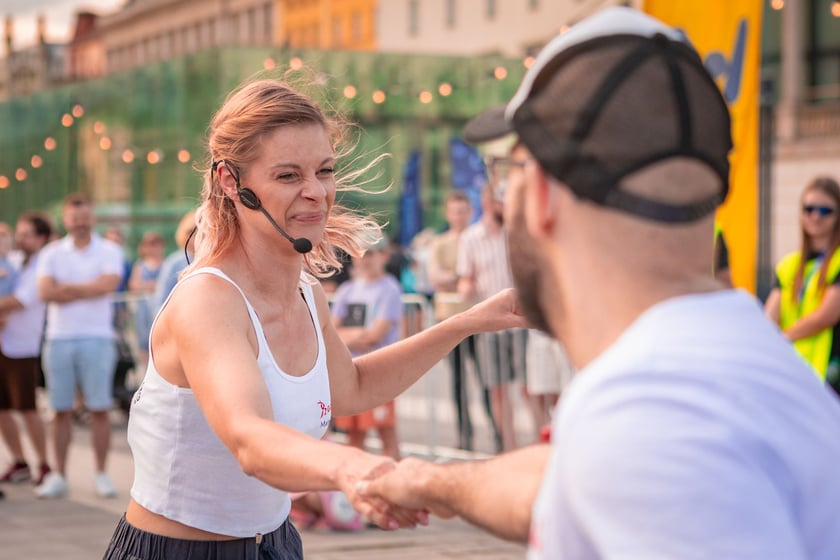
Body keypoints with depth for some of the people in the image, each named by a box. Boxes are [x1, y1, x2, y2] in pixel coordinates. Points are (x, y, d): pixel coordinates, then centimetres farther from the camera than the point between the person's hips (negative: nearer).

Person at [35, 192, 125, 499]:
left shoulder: (109, 251, 3)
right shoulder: (52, 253, 8)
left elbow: (108, 284, -15)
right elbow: (46, 292, -7)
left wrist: (66, 287, -7)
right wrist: (88, 290, -8)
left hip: (97, 338, -2)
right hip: (59, 338, 2)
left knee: (100, 409, -1)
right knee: (61, 410, 5)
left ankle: (101, 474, 6)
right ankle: (59, 476, 10)